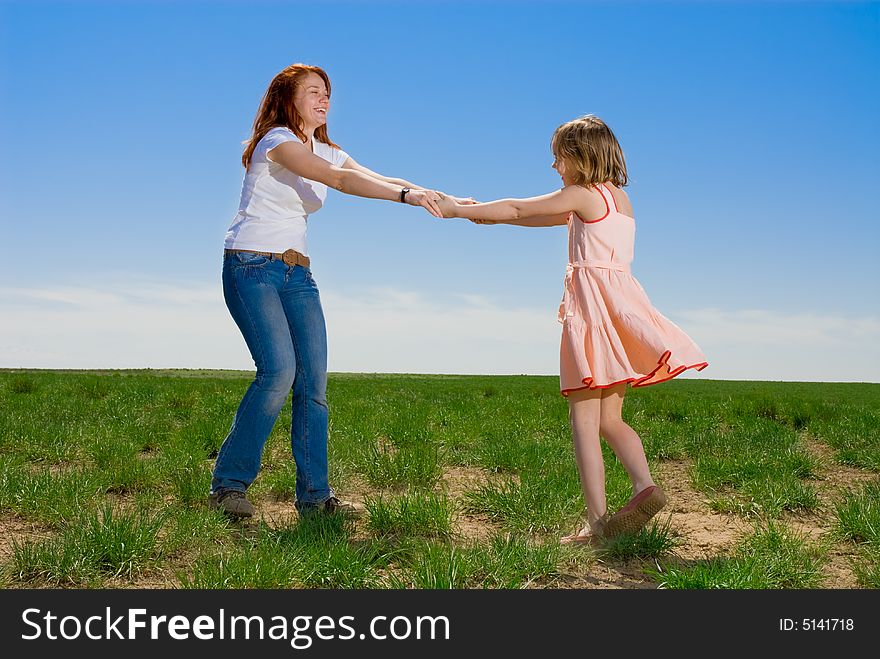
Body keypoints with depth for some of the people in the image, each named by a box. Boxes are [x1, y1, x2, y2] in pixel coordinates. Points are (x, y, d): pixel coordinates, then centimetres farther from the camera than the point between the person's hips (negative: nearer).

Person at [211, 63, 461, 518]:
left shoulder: (326, 151, 15)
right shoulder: (276, 140, -9)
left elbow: (378, 178, -1)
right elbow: (338, 179, -25)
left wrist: (441, 199, -17)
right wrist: (405, 195, -35)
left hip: (298, 273, 8)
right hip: (252, 266, -7)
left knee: (314, 380, -3)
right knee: (279, 370, -21)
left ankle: (314, 494, 2)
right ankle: (228, 484, -8)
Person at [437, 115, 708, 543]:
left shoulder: (582, 195, -5)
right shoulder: (618, 197, 20)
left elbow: (518, 209, 1)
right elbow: (551, 217, 26)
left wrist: (460, 210, 11)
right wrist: (487, 214, 25)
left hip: (592, 304, -8)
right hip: (620, 299, 8)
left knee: (583, 420, -6)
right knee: (609, 418, 13)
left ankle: (597, 522, -8)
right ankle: (644, 487, -7)